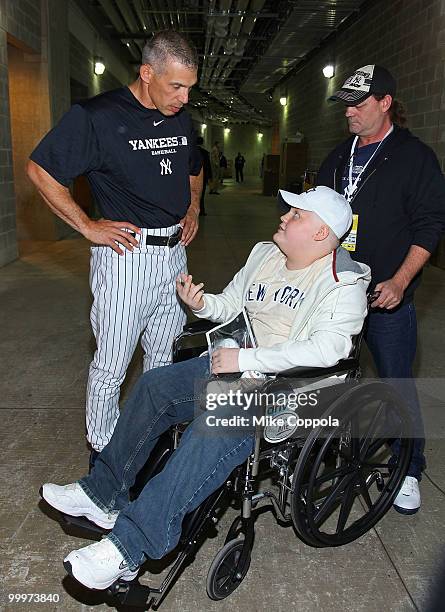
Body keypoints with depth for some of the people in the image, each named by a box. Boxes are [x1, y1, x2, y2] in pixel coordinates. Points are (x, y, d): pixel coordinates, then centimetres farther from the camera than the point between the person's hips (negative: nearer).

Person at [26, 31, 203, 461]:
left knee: (165, 358, 17)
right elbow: (40, 169, -7)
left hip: (174, 252, 7)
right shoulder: (97, 115, -11)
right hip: (125, 254, -6)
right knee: (111, 366, 2)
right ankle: (102, 451, 22)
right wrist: (87, 226, -10)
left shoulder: (181, 119, 10)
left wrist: (193, 210, 14)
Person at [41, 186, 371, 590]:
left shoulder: (343, 283, -11)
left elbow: (327, 348, -25)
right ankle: (103, 495, 3)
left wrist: (246, 360, -26)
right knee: (154, 385, -7)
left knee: (215, 424, -34)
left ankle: (129, 547, -29)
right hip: (240, 363, 8)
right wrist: (202, 303, -1)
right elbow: (230, 305, 23)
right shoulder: (264, 255, 13)